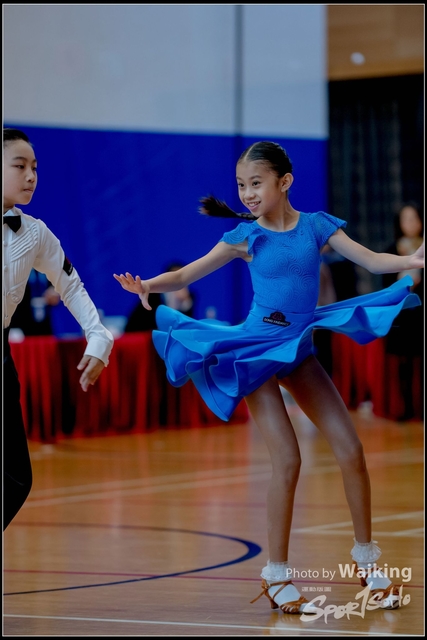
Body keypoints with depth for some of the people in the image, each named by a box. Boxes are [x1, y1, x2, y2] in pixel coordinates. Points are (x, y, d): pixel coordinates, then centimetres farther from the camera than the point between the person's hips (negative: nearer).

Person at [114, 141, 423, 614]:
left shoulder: (316, 225, 0)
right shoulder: (247, 236, -5)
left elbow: (372, 260, -3)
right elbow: (187, 274, -6)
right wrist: (148, 284, -25)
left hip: (299, 348, 3)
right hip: (257, 349, -3)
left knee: (350, 450, -1)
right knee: (287, 460, -11)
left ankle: (366, 558, 15)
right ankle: (276, 575, 1)